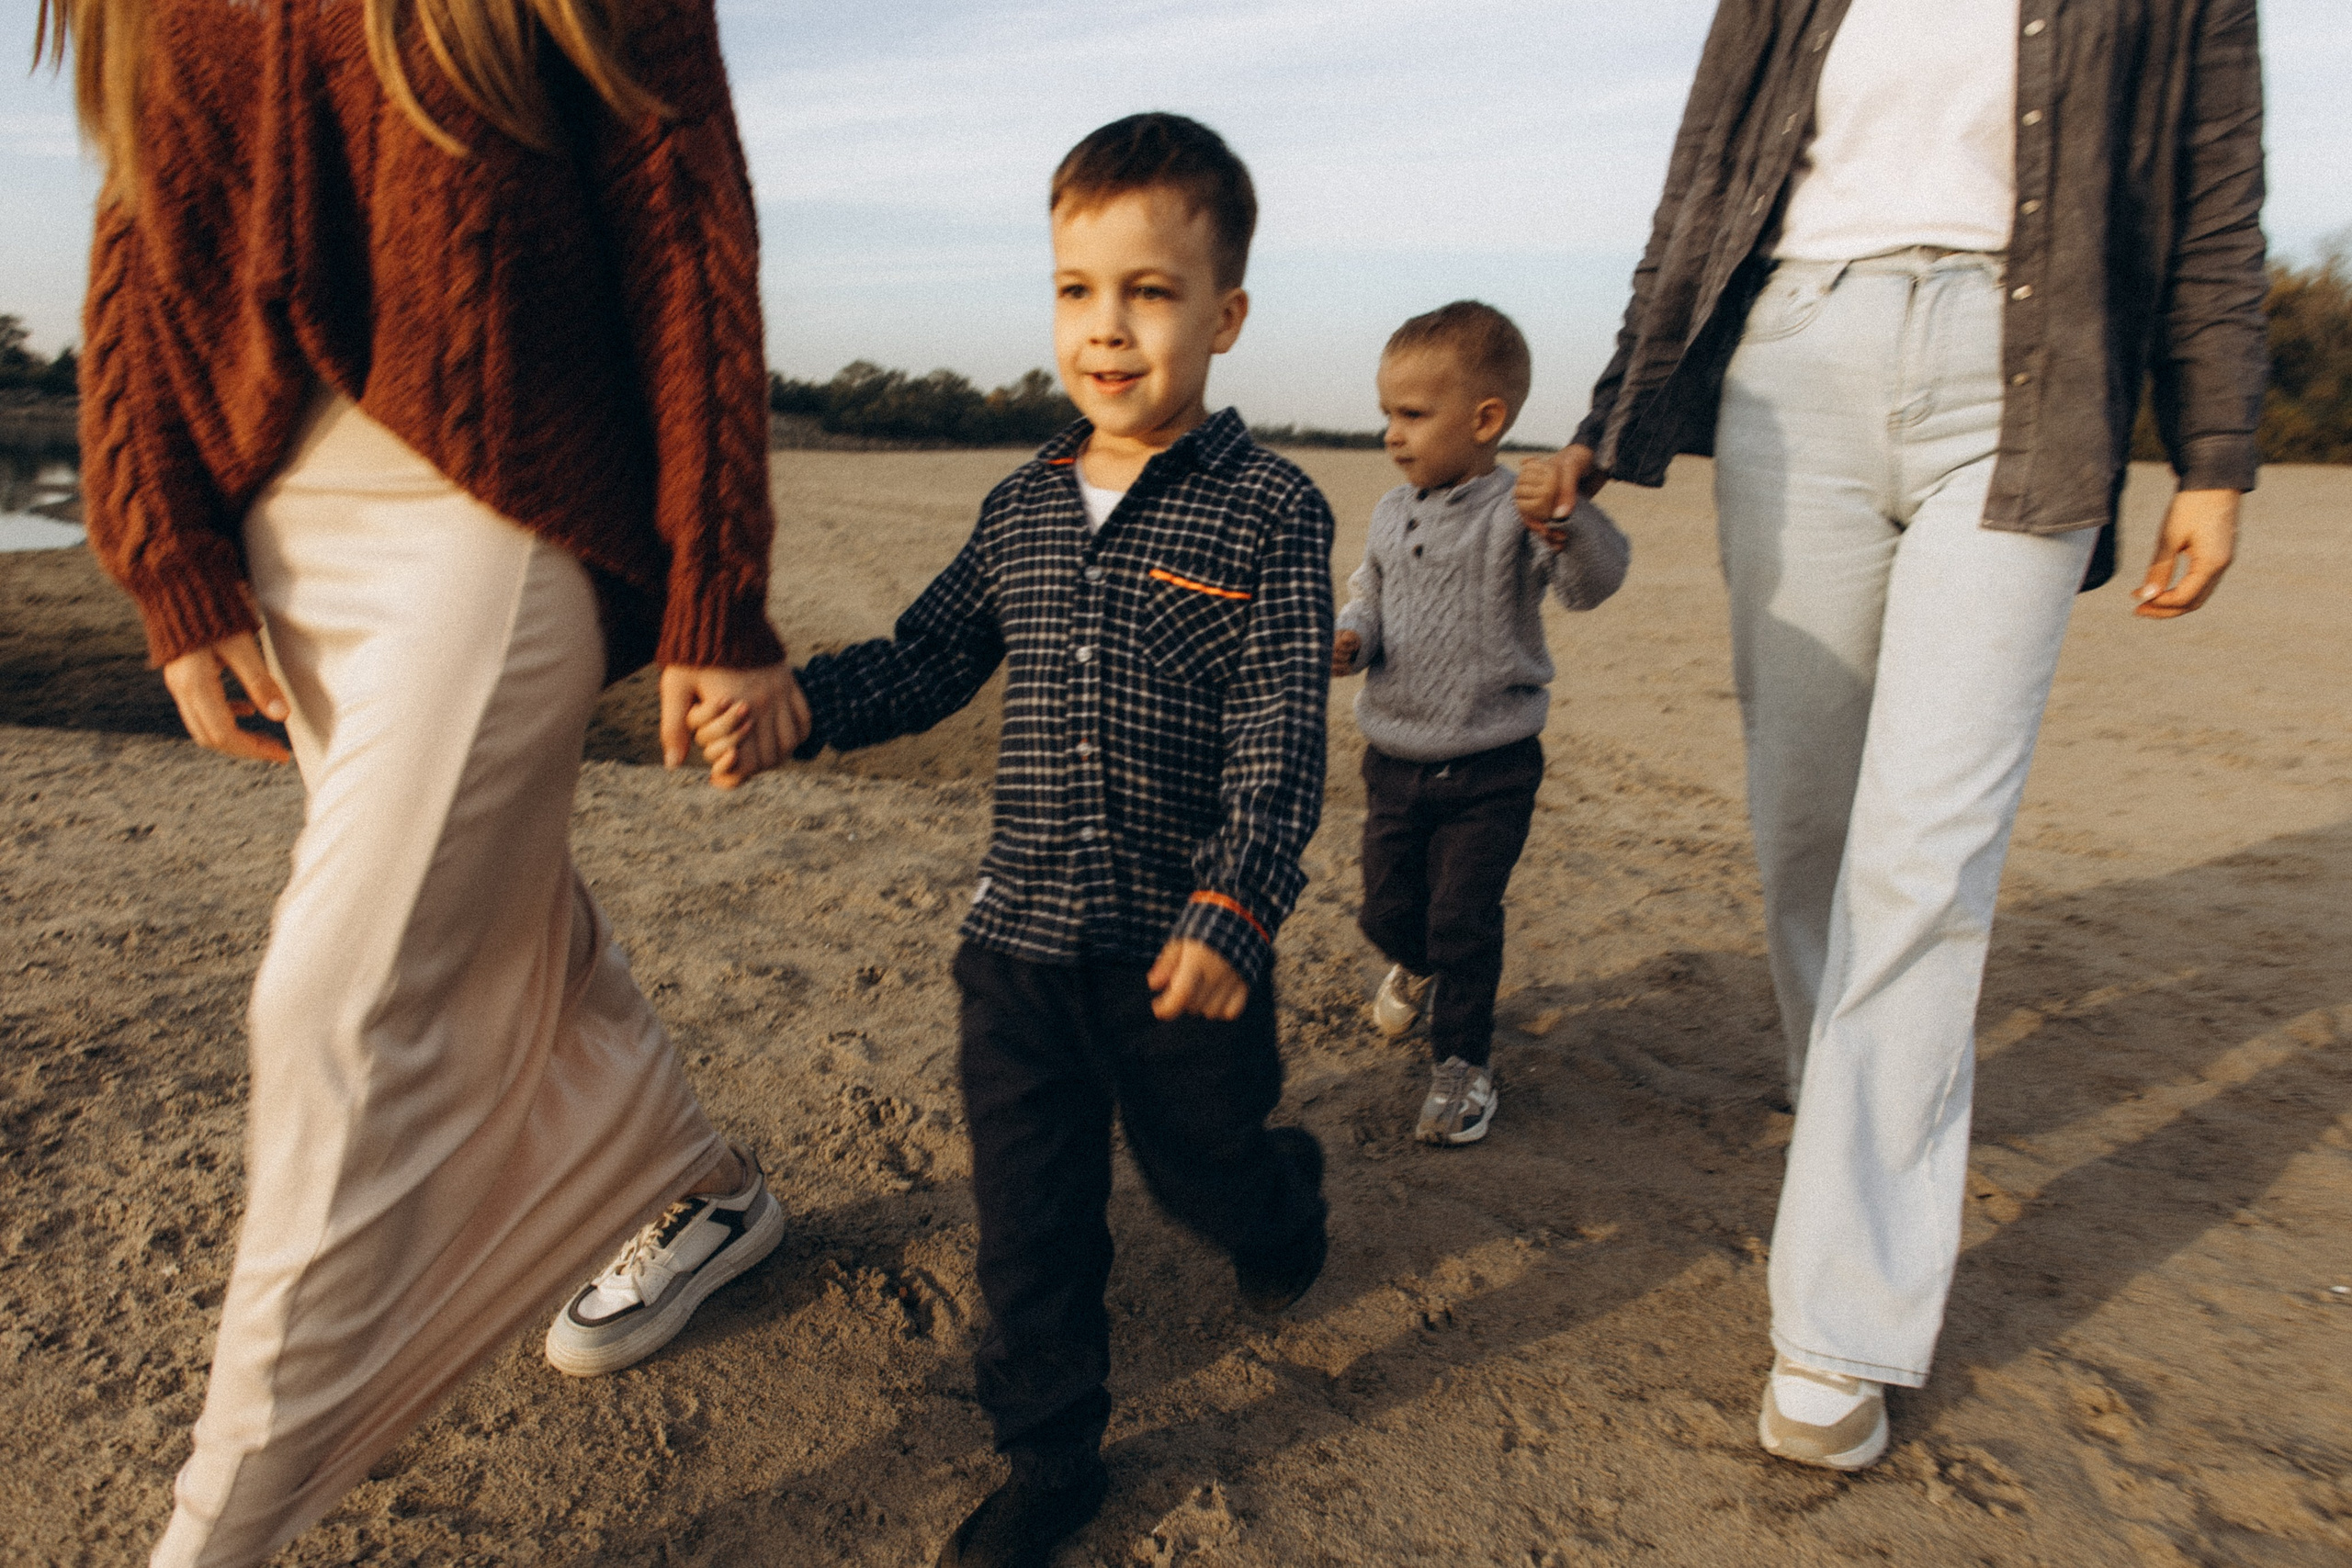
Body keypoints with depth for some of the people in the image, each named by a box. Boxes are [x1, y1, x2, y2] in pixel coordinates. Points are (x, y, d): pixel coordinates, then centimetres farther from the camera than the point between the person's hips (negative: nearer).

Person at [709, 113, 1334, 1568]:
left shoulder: (1270, 509, -10)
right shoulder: (1024, 506, 6)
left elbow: (1279, 732, -15)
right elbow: (926, 660, 13)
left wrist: (1232, 908, -26)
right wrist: (798, 702, -4)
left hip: (1185, 947, -3)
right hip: (1021, 935, 4)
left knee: (1206, 1168, 19)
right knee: (1031, 1215, 11)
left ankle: (1288, 1193, 56)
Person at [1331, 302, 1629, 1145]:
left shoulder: (1516, 513, -15)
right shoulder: (1393, 512, 4)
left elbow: (1595, 583, -29)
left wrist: (1568, 521, -50)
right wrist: (1350, 639, -8)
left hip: (1490, 769, -5)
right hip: (1394, 760, 6)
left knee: (1464, 919, -1)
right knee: (1387, 908, 15)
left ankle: (1464, 1061, 20)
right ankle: (1418, 966, 50)